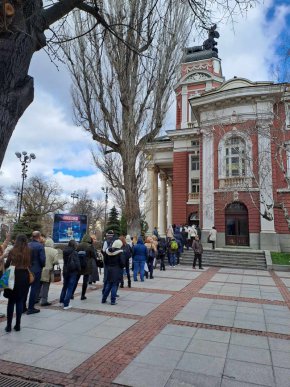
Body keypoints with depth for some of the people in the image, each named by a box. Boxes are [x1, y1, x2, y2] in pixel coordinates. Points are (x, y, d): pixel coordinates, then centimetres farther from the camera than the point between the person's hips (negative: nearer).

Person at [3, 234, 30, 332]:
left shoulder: (12, 251, -6)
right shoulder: (29, 252, -3)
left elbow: (6, 265, 0)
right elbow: (29, 265, 1)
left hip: (13, 276, -1)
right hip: (24, 277, 1)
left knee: (11, 301, 11)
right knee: (20, 301, 11)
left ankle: (9, 325, 13)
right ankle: (18, 325, 15)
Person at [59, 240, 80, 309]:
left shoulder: (65, 252, 1)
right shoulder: (74, 253, -18)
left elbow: (65, 261, 11)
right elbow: (77, 263, -16)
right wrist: (79, 270, -3)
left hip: (65, 271, 6)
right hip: (73, 272, -6)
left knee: (64, 287, 22)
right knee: (70, 288, 2)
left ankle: (61, 302, 33)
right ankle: (66, 305, 3)